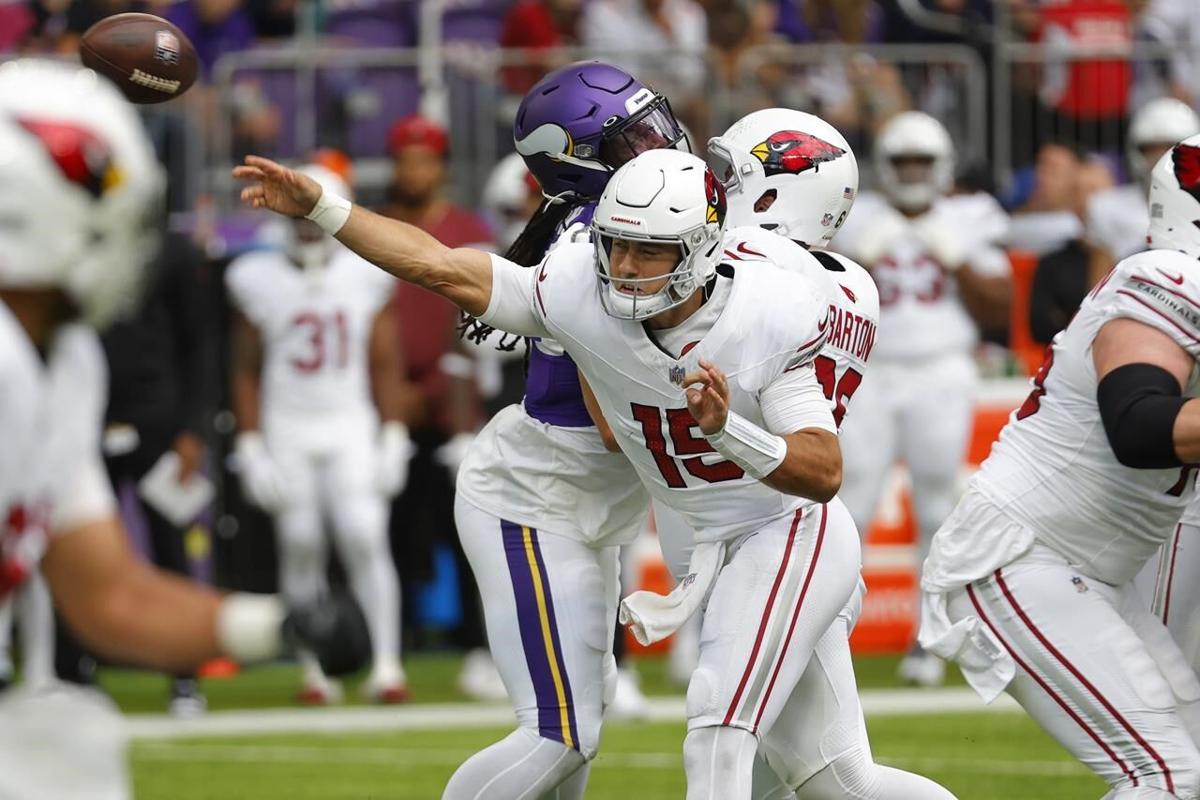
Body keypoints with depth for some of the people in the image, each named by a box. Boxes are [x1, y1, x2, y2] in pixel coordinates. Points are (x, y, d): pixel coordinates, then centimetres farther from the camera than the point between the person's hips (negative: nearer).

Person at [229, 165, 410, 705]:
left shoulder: (366, 279, 3)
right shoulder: (260, 281, 0)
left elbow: (385, 365, 6)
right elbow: (246, 372, 4)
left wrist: (392, 438, 1)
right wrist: (251, 446, -2)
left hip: (351, 426, 0)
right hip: (287, 427, 0)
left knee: (365, 539, -11)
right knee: (301, 545, -1)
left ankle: (384, 666, -11)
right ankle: (315, 672, 6)